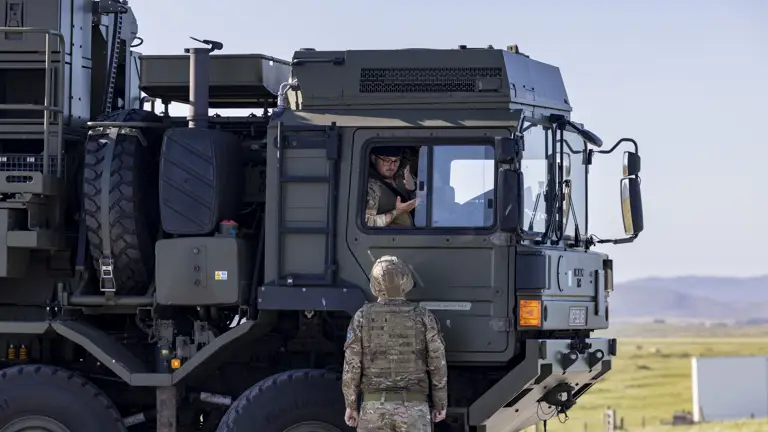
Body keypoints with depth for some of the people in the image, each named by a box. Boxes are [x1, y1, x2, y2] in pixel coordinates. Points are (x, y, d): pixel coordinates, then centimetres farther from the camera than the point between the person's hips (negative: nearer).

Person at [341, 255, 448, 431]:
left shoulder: (363, 316, -3)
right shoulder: (424, 317, -3)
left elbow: (352, 365, -3)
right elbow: (438, 365, -1)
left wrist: (351, 406, 7)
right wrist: (440, 404, 10)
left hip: (375, 407, 0)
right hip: (413, 409, 0)